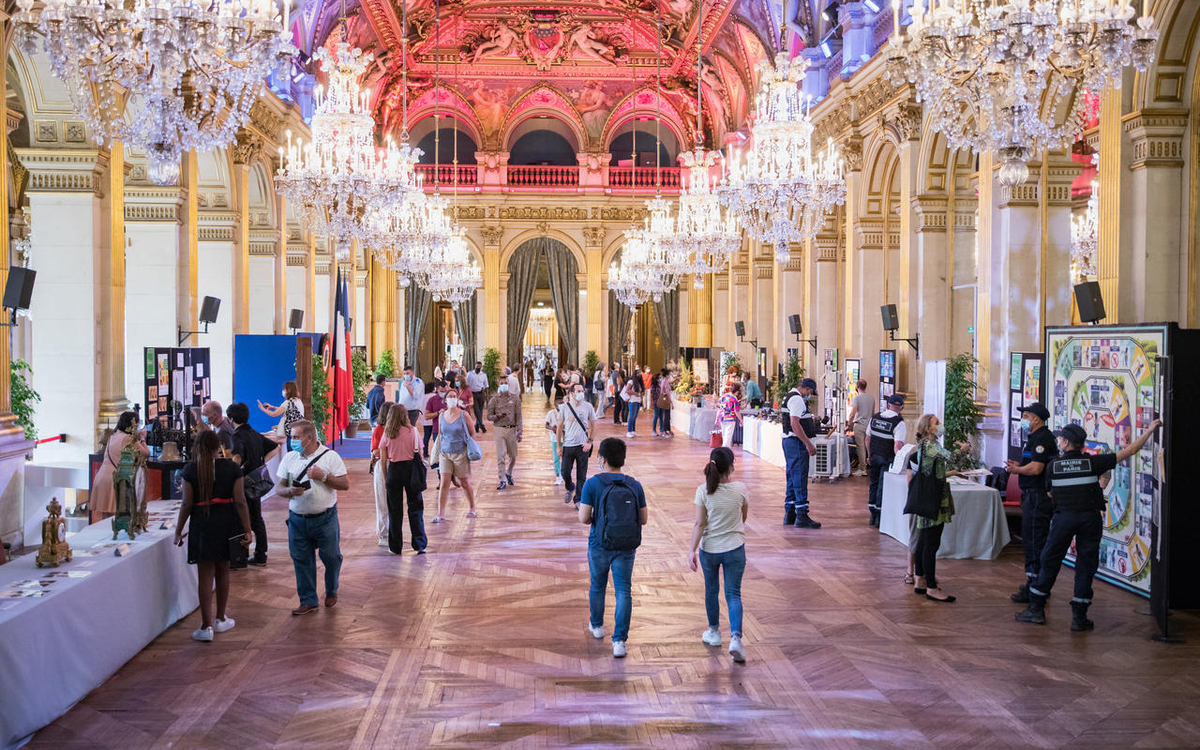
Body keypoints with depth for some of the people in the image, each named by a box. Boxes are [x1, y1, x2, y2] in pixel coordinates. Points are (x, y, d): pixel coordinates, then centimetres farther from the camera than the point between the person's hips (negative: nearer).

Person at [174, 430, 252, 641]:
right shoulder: (232, 468, -2)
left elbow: (187, 504, -5)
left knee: (205, 575, 2)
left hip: (202, 525, -2)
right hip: (227, 522, 2)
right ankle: (221, 619, 28)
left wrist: (178, 531, 4)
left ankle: (206, 626, 2)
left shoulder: (190, 470, -4)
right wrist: (247, 529, -2)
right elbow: (240, 501, -5)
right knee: (223, 571, 17)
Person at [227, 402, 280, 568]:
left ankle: (239, 559, 1)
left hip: (244, 483, -8)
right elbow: (275, 447, 18)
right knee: (256, 519, 14)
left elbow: (237, 458, -33)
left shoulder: (238, 437, -15)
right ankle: (260, 556, 20)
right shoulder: (255, 434, 10)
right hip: (257, 482, 8)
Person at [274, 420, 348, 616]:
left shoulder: (330, 456, -4)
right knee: (301, 561, 6)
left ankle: (331, 592, 31)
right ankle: (308, 601, 18)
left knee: (331, 557, 6)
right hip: (297, 519, 3)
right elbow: (279, 488, 6)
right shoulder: (289, 458, 6)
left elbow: (345, 484, -5)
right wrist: (290, 491, -16)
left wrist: (323, 477, -17)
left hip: (325, 518, -3)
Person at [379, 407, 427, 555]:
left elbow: (383, 459, 2)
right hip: (411, 469, -1)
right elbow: (420, 455, -1)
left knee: (394, 510, 9)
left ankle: (395, 546, 14)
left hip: (394, 470, 1)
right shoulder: (413, 432, -3)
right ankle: (419, 544, 3)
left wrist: (385, 478, 10)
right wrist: (419, 472, 10)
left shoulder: (387, 434, 0)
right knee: (415, 508, 5)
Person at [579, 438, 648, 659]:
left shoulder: (593, 484, -10)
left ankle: (596, 626, 41)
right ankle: (619, 641, -3)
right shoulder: (634, 485, -2)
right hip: (626, 547, 1)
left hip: (600, 545, -1)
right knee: (623, 591, 3)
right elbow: (643, 519, 3)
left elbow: (583, 518, -12)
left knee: (597, 586, 21)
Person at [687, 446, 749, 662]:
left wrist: (692, 550, -8)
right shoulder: (740, 489, -10)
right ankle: (735, 637, -12)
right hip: (734, 548, -1)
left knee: (711, 590, 20)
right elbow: (744, 517, 7)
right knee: (733, 594, 5)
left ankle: (714, 632, 35)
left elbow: (699, 524, -12)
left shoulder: (703, 491, -12)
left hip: (709, 549, 1)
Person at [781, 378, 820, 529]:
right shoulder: (797, 399, -15)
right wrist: (808, 443, -22)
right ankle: (802, 516, -8)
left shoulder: (791, 397, 20)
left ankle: (789, 515, 19)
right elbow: (795, 424, -23)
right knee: (800, 478, -9)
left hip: (789, 441, 11)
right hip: (796, 443, -11)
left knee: (792, 478, 14)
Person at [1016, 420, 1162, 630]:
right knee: (1086, 565, 6)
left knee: (1049, 561, 9)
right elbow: (1129, 451, 0)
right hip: (1090, 517, 0)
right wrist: (1150, 429, 8)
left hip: (1063, 517, 0)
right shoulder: (1093, 462, -1)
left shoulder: (1053, 465, 0)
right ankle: (1079, 617, 7)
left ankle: (1036, 609, 13)